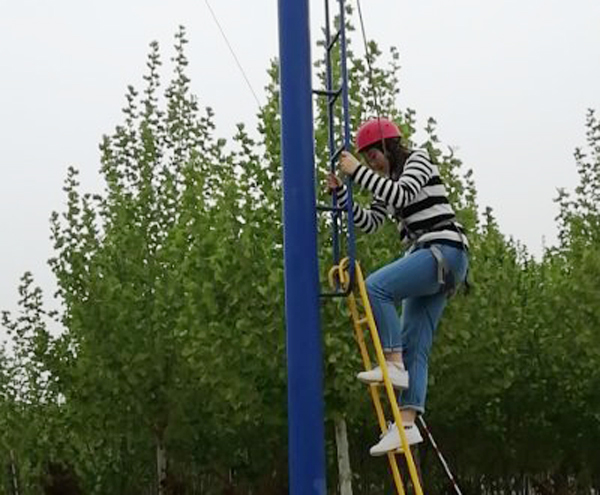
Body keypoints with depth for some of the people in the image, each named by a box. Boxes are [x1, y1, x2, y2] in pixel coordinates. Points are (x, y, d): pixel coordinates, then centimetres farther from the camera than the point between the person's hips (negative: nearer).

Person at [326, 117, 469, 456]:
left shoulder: (418, 160, 2)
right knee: (415, 346, -2)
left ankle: (394, 365, -24)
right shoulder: (390, 183, 25)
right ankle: (407, 424, -8)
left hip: (445, 250, -9)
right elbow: (369, 223, 19)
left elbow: (402, 196, -17)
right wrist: (341, 193, 7)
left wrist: (358, 172, -14)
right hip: (425, 257, 9)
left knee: (376, 285, -27)